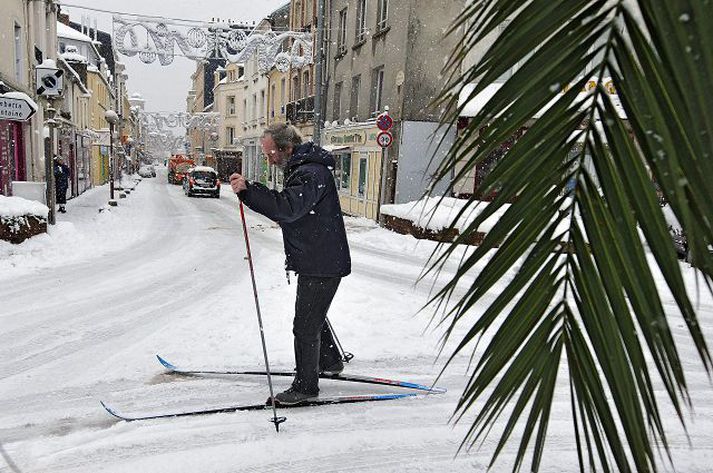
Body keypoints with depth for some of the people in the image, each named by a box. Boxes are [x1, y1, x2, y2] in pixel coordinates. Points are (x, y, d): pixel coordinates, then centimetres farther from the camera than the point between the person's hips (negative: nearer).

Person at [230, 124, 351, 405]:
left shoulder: (312, 173, -20)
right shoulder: (300, 168, 15)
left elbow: (288, 208, -33)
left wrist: (248, 191, -34)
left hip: (321, 265, -11)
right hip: (317, 262, 11)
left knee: (305, 325, -2)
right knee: (313, 316, 25)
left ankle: (305, 386, 14)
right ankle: (331, 362, 44)